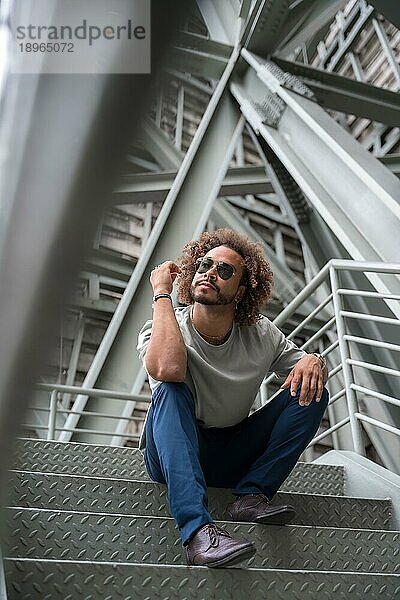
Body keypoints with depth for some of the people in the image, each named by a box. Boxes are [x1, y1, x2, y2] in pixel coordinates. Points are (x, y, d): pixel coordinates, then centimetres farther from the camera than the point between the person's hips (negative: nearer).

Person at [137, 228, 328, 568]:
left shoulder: (261, 335, -4)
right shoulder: (163, 328, -15)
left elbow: (305, 365, 5)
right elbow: (167, 368, -38)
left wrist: (313, 362, -20)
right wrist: (161, 293, -27)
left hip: (232, 460, 3)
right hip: (173, 456, -3)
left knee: (310, 393, -11)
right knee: (171, 389, -34)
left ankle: (251, 496, -20)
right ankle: (197, 529, -43)